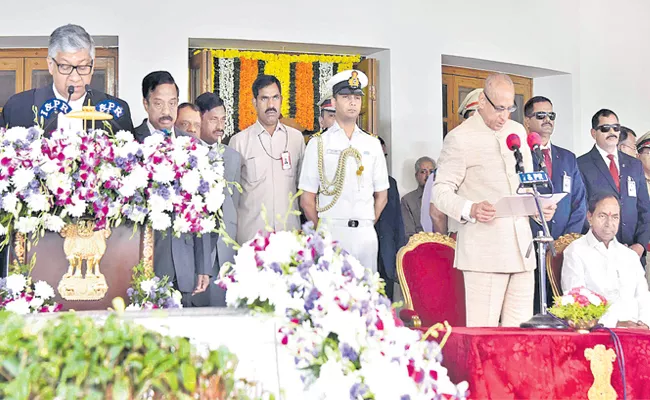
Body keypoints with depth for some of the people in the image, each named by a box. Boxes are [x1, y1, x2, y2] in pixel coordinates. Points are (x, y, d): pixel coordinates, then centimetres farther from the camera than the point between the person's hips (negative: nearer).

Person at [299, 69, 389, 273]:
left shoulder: (372, 143, 13)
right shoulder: (319, 143, 4)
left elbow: (381, 195, 17)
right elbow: (307, 199, 2)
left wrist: (367, 225, 10)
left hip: (365, 233, 3)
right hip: (330, 232, -3)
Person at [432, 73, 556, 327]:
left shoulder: (518, 131, 18)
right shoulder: (459, 138, -2)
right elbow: (440, 191, -3)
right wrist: (469, 209, -22)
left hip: (521, 248, 6)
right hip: (484, 248, -6)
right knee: (483, 330, -7)